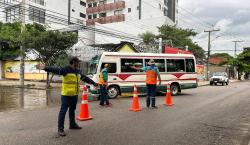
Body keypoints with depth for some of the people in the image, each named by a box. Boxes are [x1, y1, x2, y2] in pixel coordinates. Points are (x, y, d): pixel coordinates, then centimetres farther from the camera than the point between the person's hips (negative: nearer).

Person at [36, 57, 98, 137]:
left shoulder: (78, 71, 12)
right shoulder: (65, 70, -12)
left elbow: (85, 78, 24)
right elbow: (55, 70, -27)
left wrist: (93, 83, 33)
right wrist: (46, 68, -44)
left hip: (75, 95, 8)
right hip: (66, 95, -7)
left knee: (72, 110, 20)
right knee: (63, 111, -1)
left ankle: (72, 124, 35)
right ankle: (60, 129, 6)